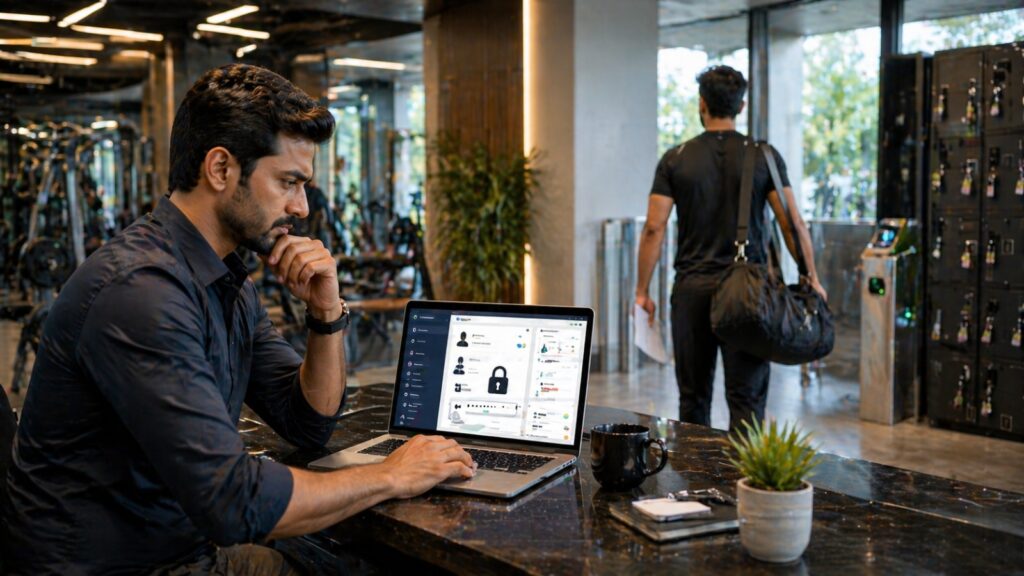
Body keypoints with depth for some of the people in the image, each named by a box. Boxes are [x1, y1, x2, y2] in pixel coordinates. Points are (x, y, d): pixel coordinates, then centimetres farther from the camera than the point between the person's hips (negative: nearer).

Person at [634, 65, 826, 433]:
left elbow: (654, 229, -3)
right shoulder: (764, 156, 1)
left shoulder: (675, 160, 2)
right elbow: (793, 223, -2)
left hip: (692, 290, 1)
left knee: (693, 397, 10)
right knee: (747, 398, 1)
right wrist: (811, 279, 8)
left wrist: (642, 291, 2)